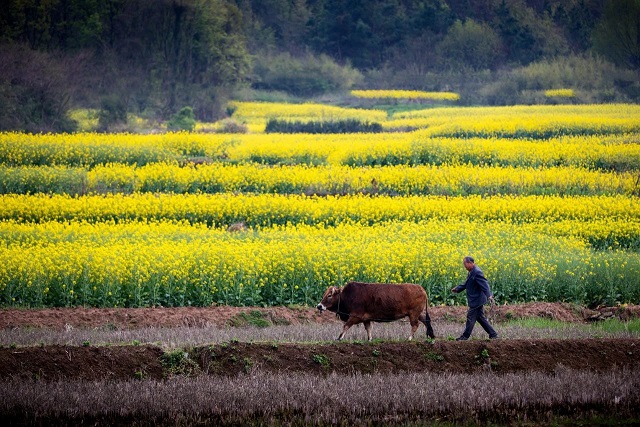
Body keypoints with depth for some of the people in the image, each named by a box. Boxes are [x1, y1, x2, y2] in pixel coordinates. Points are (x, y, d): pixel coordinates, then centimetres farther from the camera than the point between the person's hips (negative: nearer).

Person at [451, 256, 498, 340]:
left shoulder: (477, 272, -20)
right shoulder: (472, 272, 12)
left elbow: (484, 284, -28)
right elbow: (467, 284, 22)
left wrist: (489, 295, -40)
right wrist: (457, 289, 12)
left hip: (476, 300, -10)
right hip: (476, 301, 10)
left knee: (471, 317, -1)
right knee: (480, 318, 14)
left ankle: (465, 336, 9)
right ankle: (493, 334, 16)